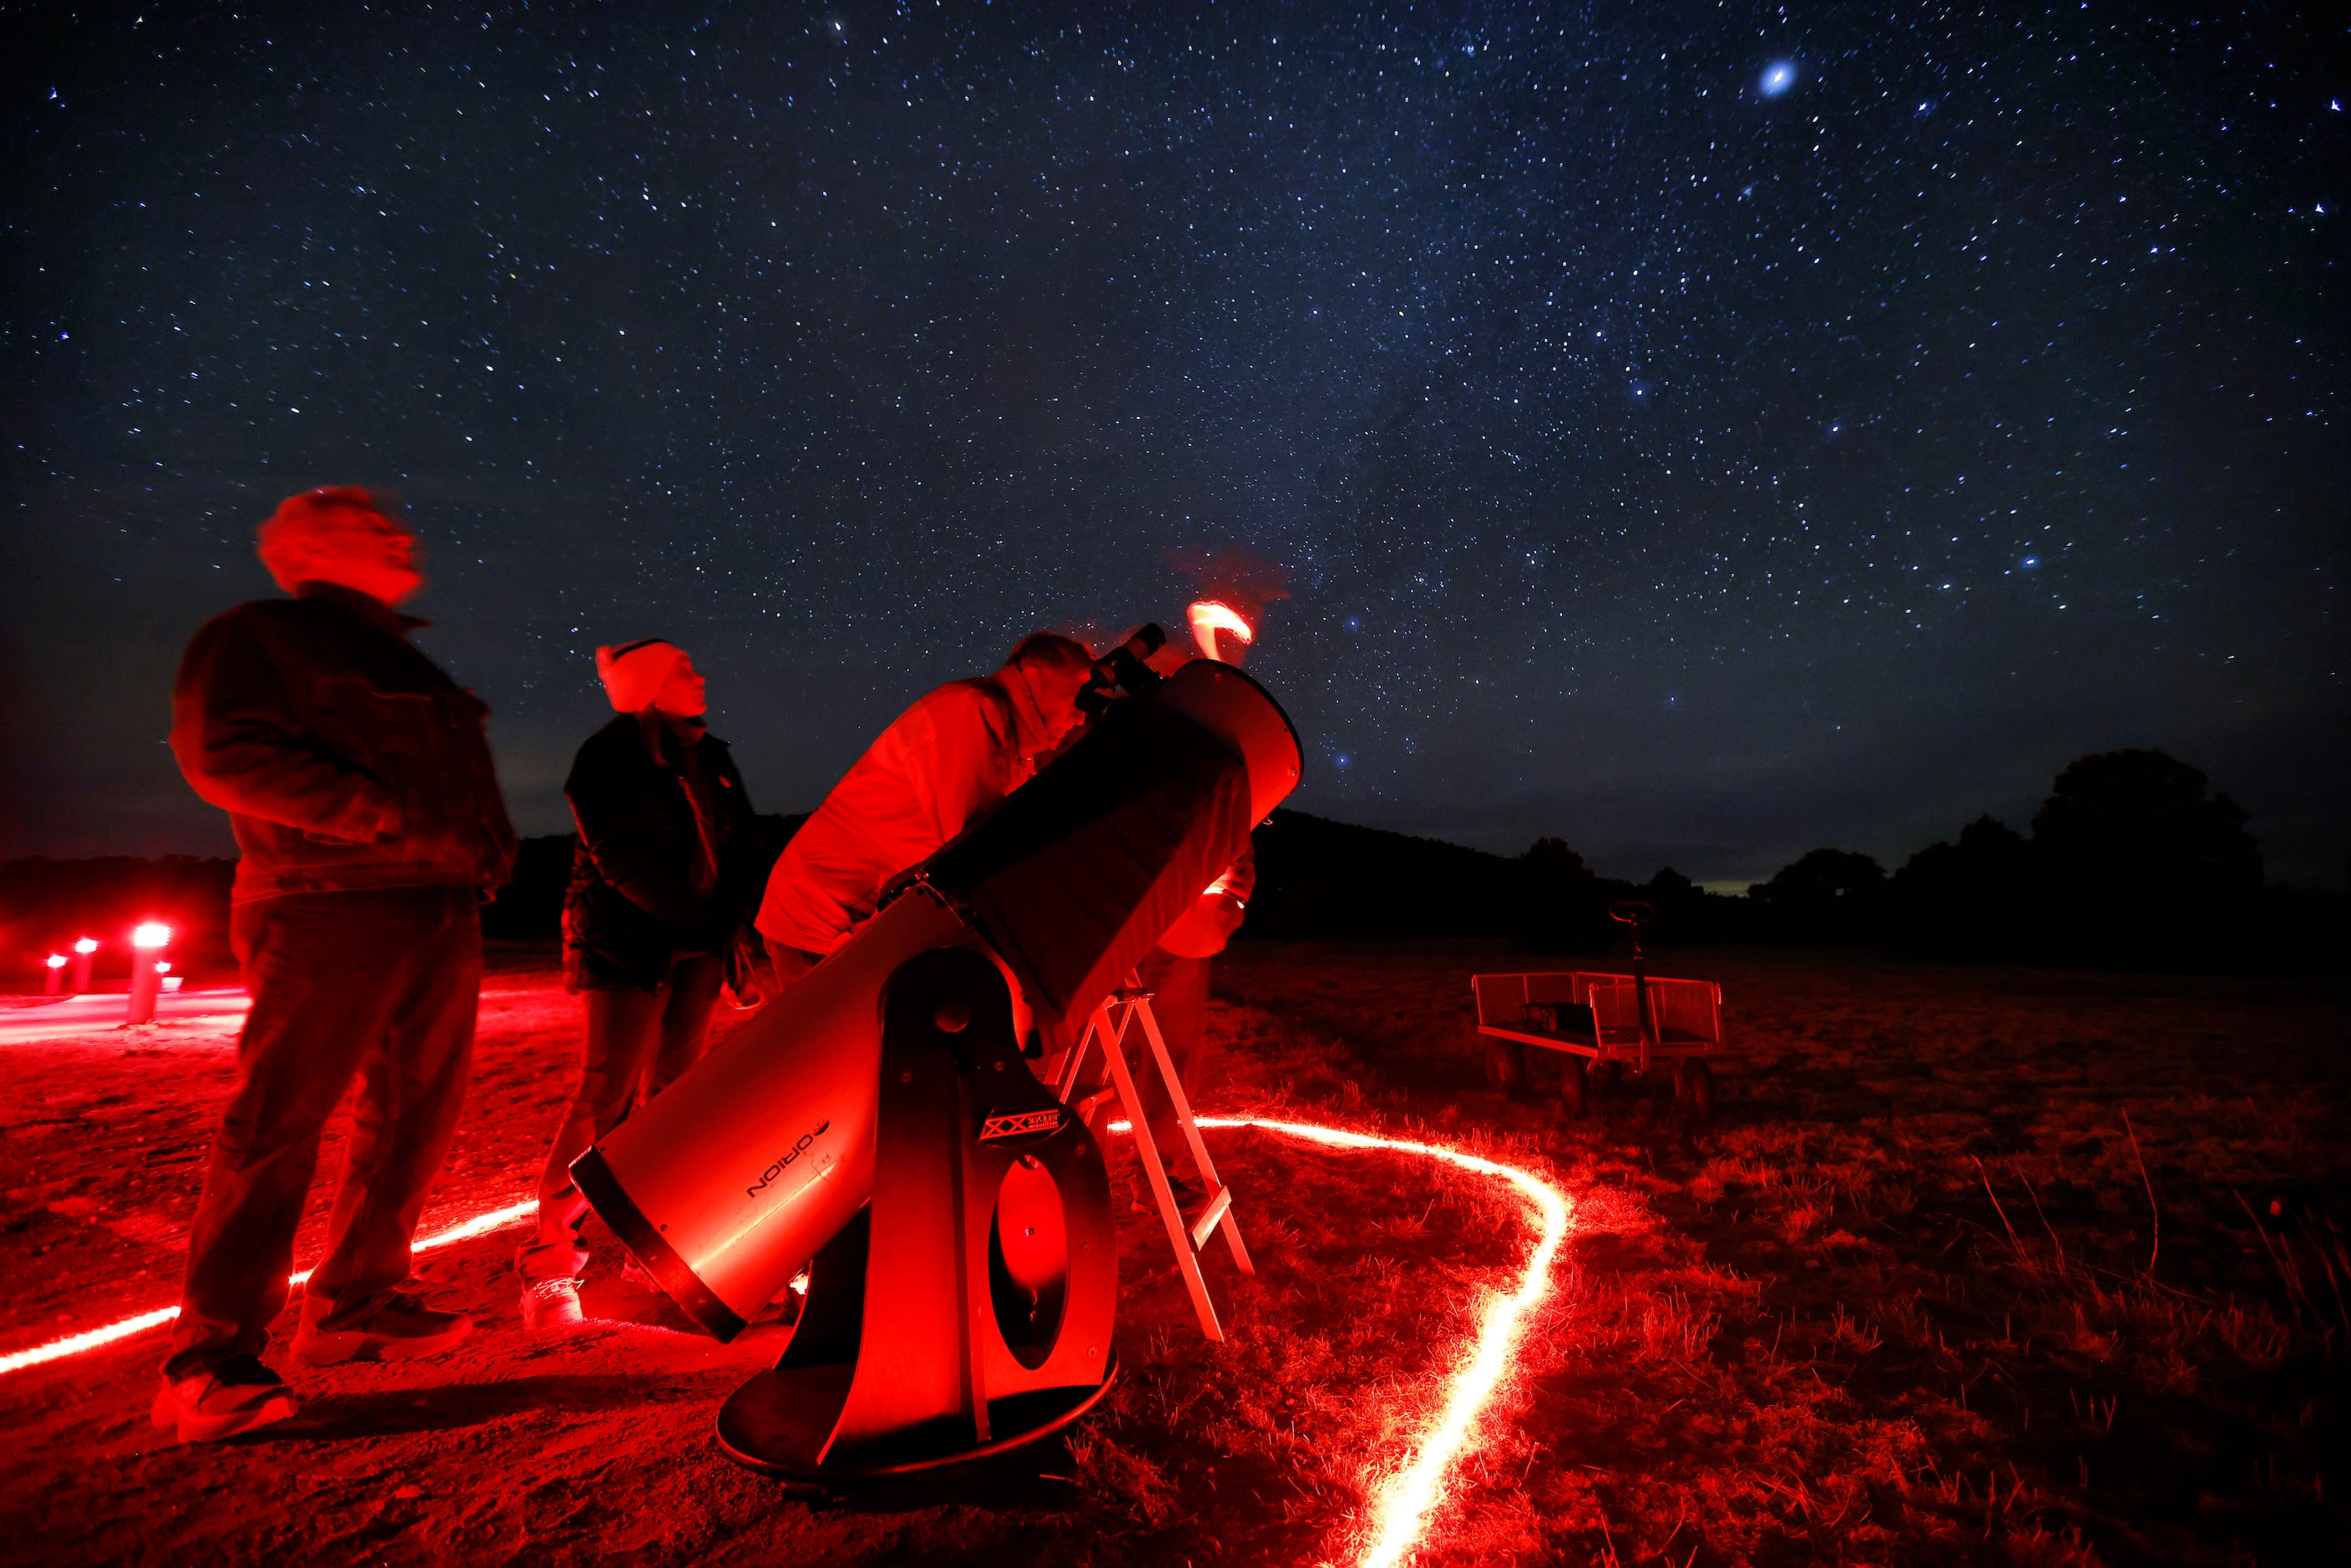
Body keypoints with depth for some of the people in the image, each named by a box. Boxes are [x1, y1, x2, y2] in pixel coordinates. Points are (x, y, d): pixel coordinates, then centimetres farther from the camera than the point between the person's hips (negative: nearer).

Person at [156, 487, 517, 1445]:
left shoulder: (405, 665, 26)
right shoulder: (257, 634, 3)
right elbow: (223, 753, -12)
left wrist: (488, 847, 11)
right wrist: (388, 817, -19)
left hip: (442, 910, 8)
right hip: (329, 908, -8)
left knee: (416, 1115, 9)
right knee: (277, 1122, -7)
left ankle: (353, 1308, 20)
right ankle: (209, 1359, 4)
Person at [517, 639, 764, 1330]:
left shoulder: (710, 756, 15)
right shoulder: (606, 759, -5)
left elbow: (743, 841, 9)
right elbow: (624, 861, -16)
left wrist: (736, 920, -5)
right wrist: (700, 920, -21)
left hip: (698, 945, 6)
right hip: (629, 945, -6)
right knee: (606, 1095, -8)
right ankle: (548, 1263, 4)